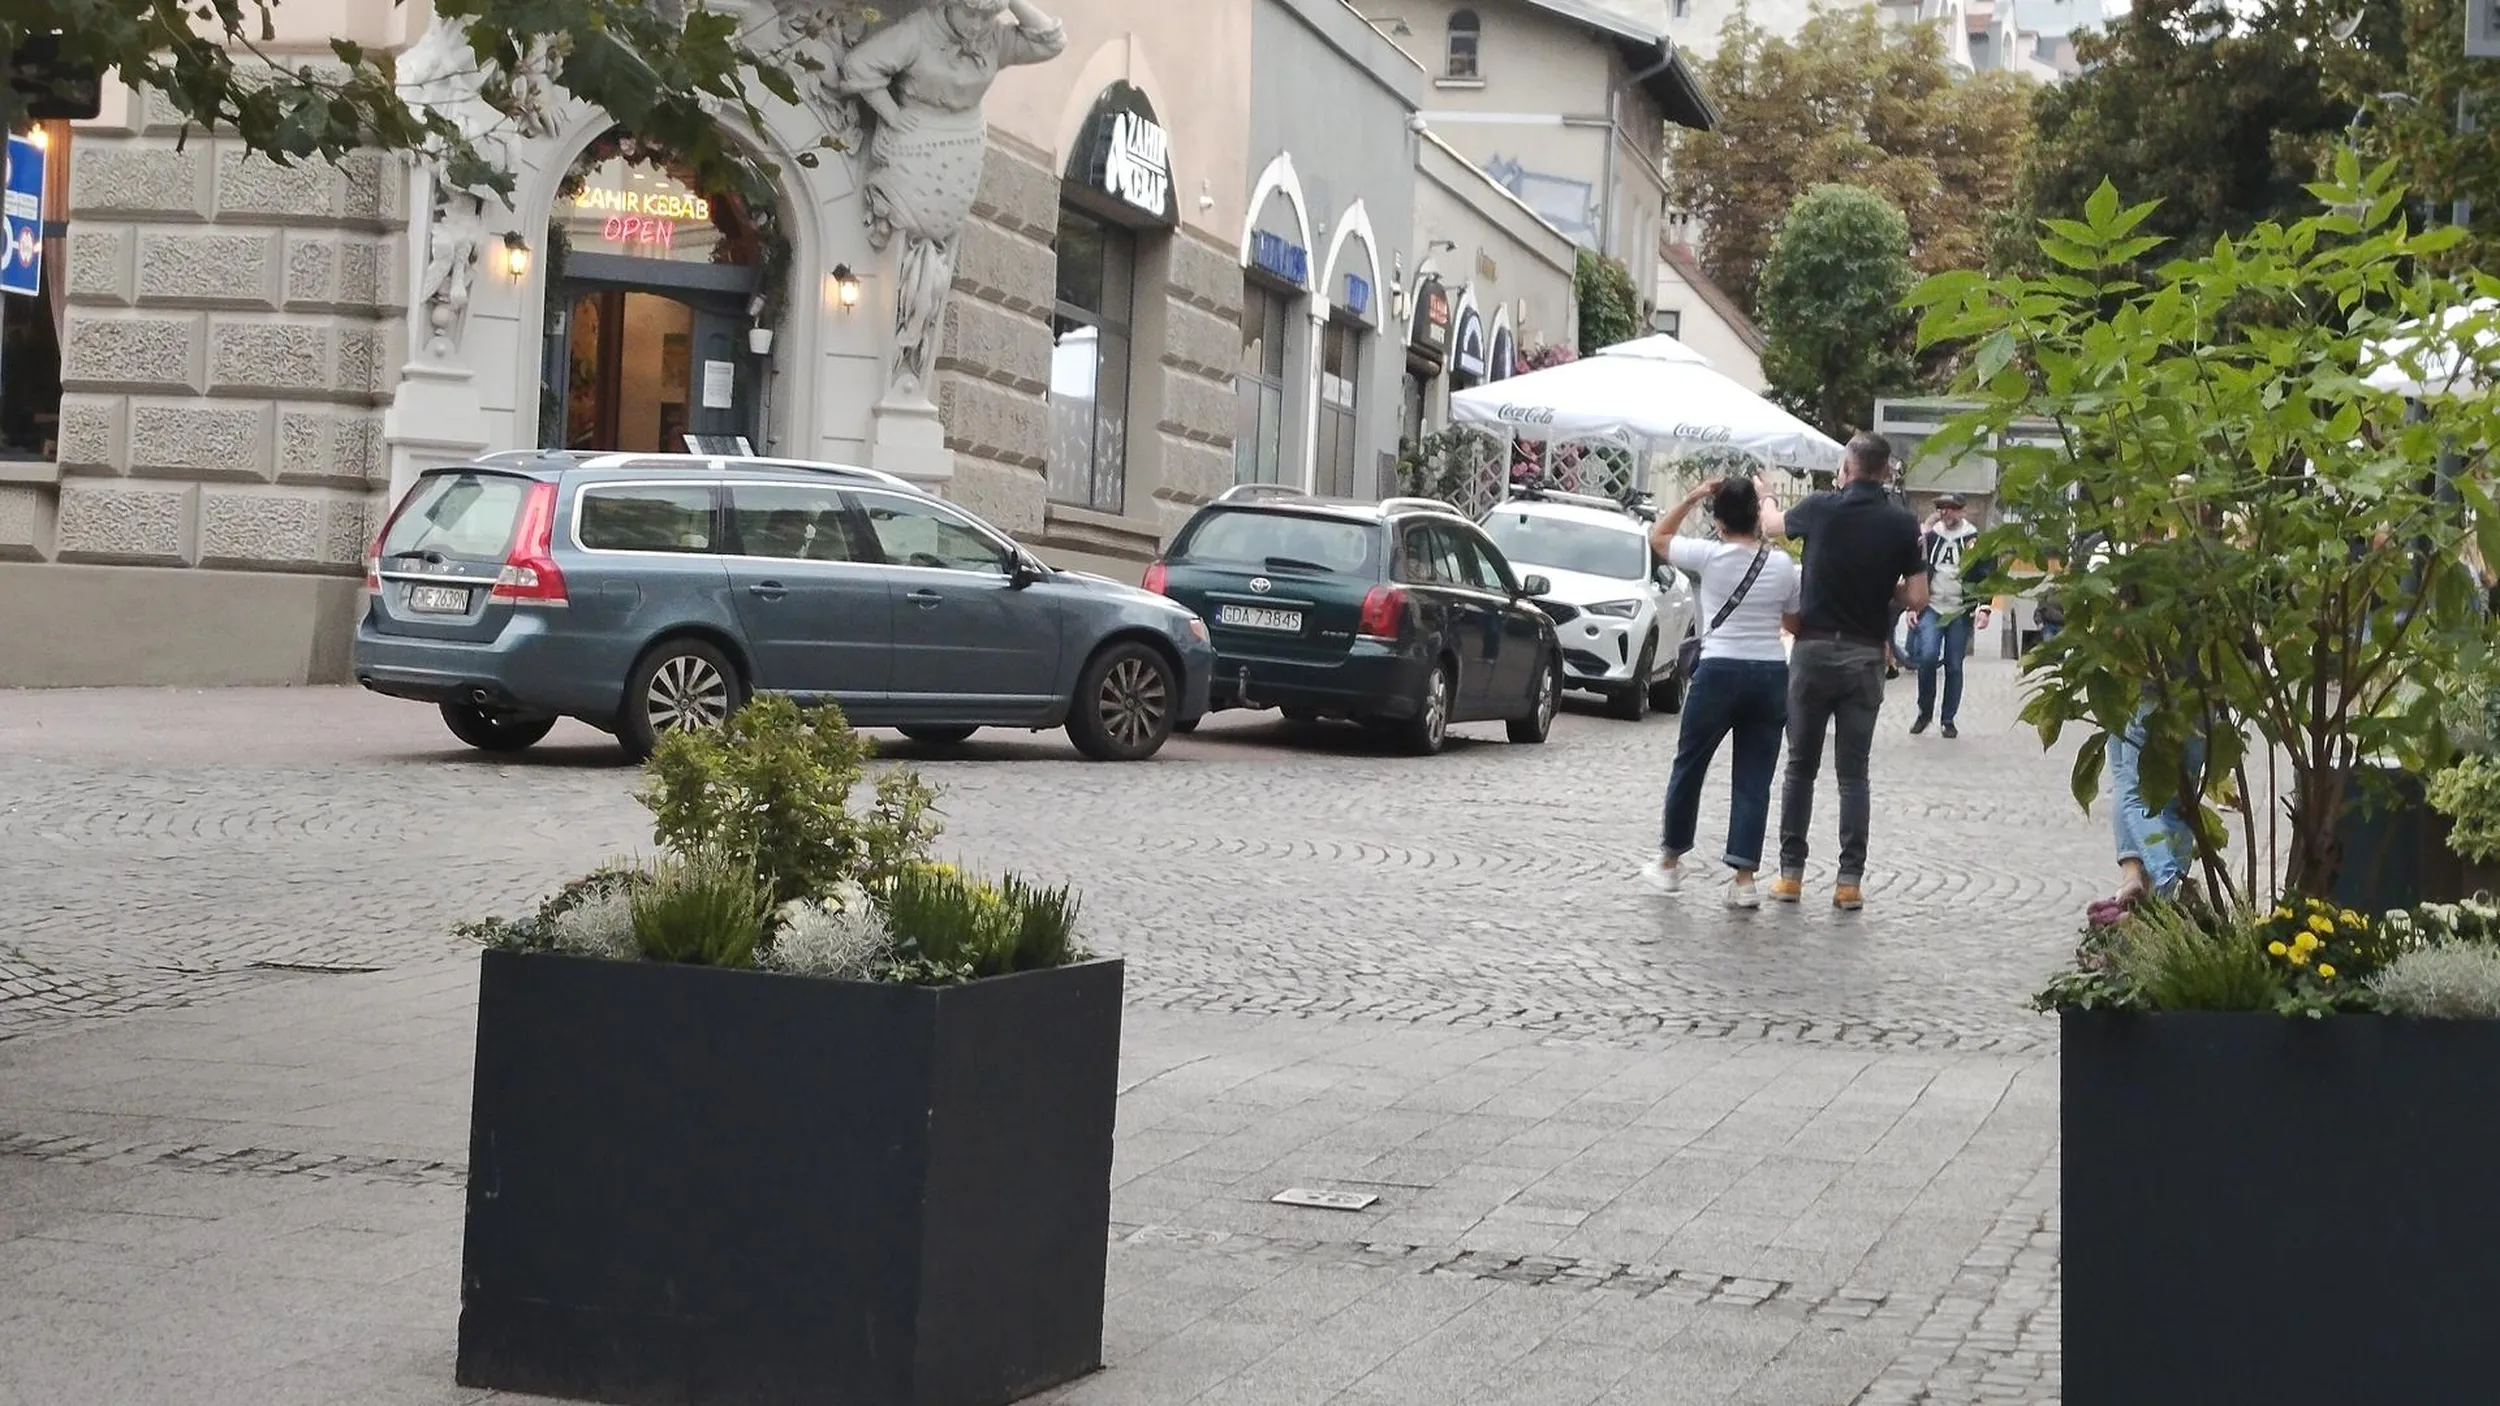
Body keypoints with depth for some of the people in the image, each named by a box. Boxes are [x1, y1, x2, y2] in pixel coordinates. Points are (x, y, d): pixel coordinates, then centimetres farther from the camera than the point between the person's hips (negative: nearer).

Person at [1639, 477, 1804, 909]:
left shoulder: (1710, 556, -8)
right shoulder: (1782, 564, 2)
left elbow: (1657, 537, 8)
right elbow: (1794, 620, 13)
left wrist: (1692, 498, 8)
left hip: (1720, 671, -3)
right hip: (1771, 674, 3)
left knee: (1688, 767, 15)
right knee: (1753, 780, 5)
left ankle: (1670, 862, 25)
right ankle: (1744, 877, 0)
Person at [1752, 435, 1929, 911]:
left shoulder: (1821, 509, -4)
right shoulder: (1903, 524, -4)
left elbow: (1773, 524, 18)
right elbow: (1916, 598, -6)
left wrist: (1766, 496, 40)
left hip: (1814, 649, 0)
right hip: (1865, 656, 0)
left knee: (1801, 767, 9)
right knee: (1853, 772, 5)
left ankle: (1791, 873, 8)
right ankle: (1850, 880, 1)